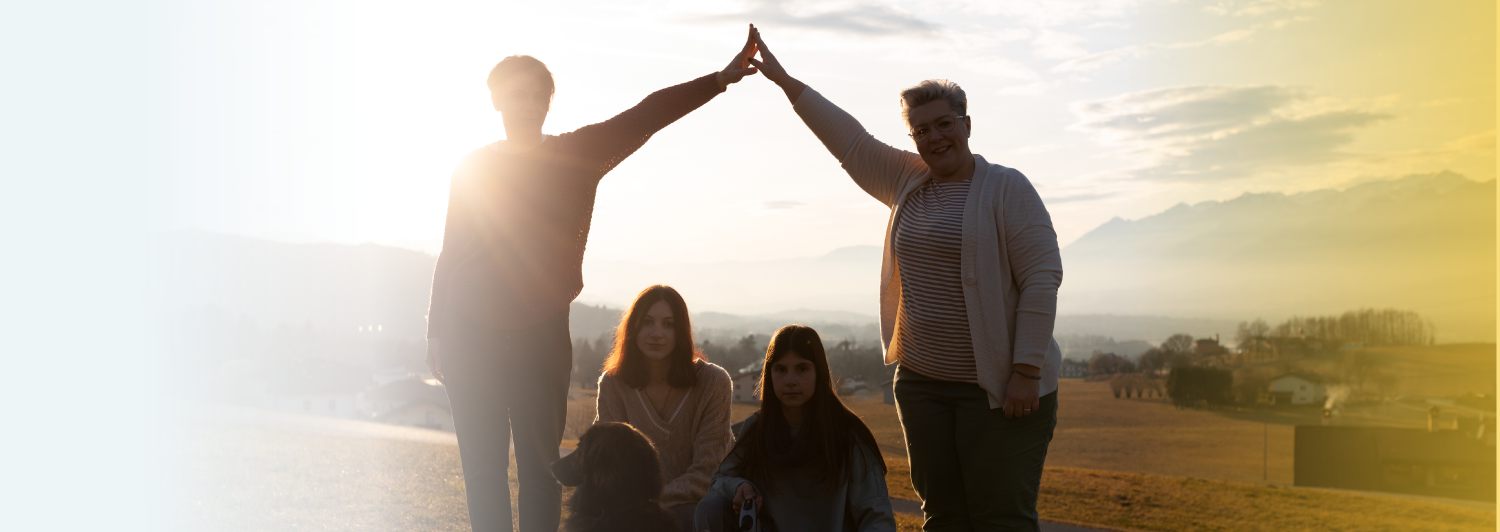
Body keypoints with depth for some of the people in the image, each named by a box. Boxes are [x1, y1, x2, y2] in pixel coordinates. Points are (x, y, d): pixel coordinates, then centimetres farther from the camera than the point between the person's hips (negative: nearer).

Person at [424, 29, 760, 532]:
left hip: (542, 335, 0)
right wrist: (435, 333, 9)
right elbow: (451, 253, 11)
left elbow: (648, 114, -5)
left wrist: (720, 79, -14)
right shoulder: (474, 167, 8)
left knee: (540, 466, 2)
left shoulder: (578, 154, 6)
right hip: (471, 334, 1)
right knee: (483, 466, 4)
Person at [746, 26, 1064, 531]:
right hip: (922, 381, 6)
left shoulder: (1007, 189, -6)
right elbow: (848, 138, 17)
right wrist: (783, 78, 17)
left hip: (997, 388, -6)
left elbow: (1042, 278, -12)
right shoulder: (907, 182, 12)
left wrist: (1027, 371, -17)